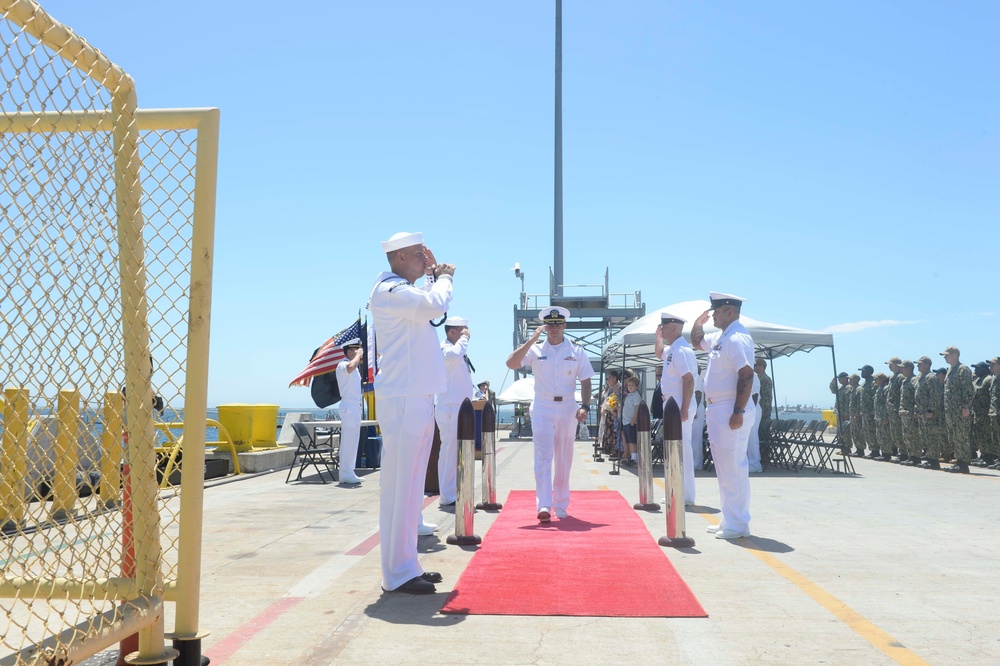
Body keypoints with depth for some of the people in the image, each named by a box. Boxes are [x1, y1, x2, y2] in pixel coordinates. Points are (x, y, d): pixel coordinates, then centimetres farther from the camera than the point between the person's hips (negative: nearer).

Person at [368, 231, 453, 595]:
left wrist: (434, 274, 19)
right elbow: (436, 304, -24)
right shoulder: (388, 291, -11)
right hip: (403, 401, -10)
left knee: (411, 486, 14)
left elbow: (432, 304, 33)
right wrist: (444, 276, -5)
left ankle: (407, 565, 22)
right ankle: (397, 574, -1)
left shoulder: (403, 290, 20)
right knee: (399, 486, -7)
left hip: (417, 400, 10)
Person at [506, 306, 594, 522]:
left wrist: (584, 406, -8)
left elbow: (585, 381, 7)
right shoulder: (535, 350, 3)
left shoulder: (576, 351, 6)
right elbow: (511, 363, -12)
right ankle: (543, 506, -16)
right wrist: (532, 339, -15)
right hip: (542, 408, -2)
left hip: (567, 409, 2)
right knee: (543, 457, -11)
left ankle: (561, 505, 21)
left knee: (564, 459, 9)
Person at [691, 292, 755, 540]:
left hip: (731, 411, -11)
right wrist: (699, 321, 20)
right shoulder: (720, 336, 14)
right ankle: (730, 520, 24)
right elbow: (697, 342, 34)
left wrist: (738, 412, -26)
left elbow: (746, 376, -23)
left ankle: (738, 525, 0)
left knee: (733, 468, -7)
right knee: (725, 467, 15)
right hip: (717, 409, 11)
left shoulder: (737, 338, -16)